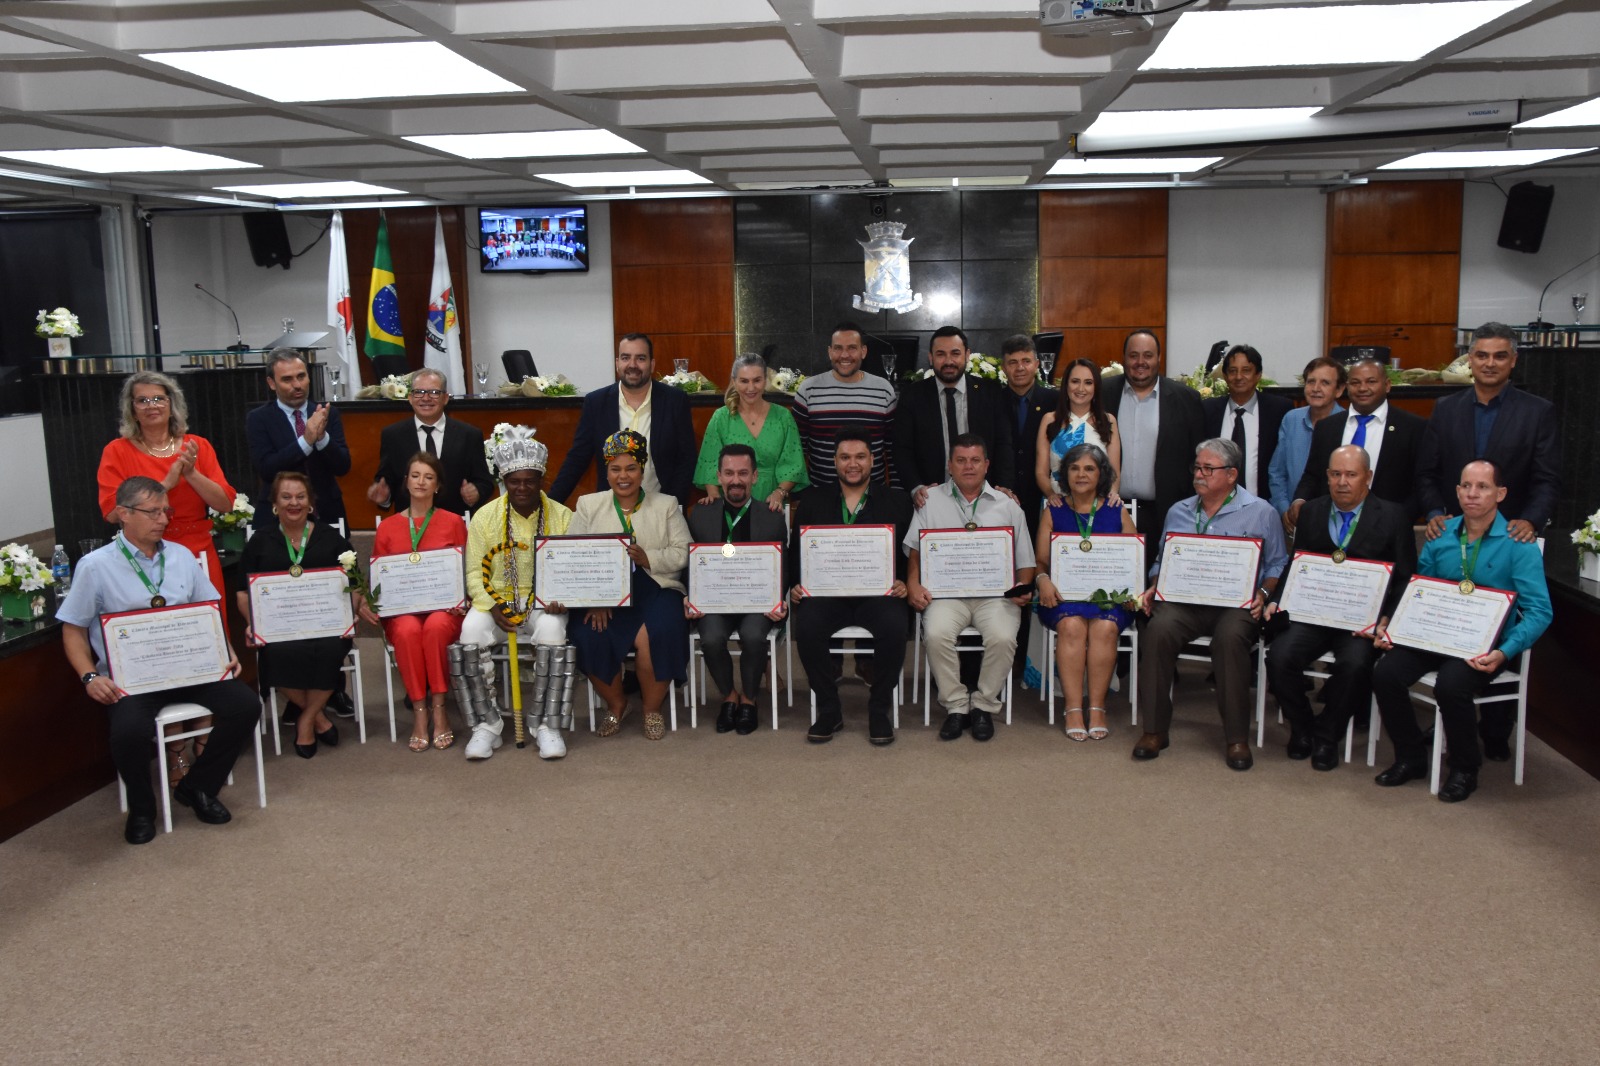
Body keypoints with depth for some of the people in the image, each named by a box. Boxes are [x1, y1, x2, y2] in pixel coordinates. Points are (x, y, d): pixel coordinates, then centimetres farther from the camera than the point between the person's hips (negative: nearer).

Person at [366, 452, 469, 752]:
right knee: (407, 630, -35)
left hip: (444, 607, -1)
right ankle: (420, 713, -27)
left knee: (435, 627, -36)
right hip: (400, 609, 1)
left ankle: (439, 709, -27)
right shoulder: (387, 527, 16)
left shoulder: (453, 522, 12)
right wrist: (365, 602, -5)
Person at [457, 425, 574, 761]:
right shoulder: (485, 516, 4)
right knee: (471, 630, -30)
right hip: (496, 602, 1)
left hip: (544, 603, -1)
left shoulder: (561, 516, 4)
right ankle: (486, 724, -16)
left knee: (552, 630, -34)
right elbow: (474, 572, 2)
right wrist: (492, 608, -15)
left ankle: (548, 725, -21)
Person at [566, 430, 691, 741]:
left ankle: (652, 707, -3)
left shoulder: (666, 506, 12)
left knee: (657, 635, -31)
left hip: (654, 590, -1)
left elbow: (682, 553, 1)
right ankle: (616, 704, 2)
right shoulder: (589, 506, 13)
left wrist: (647, 558, -17)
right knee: (589, 637, -27)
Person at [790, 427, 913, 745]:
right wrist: (796, 584, -5)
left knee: (895, 627, -33)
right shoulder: (812, 502, 16)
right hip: (825, 592, 1)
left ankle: (879, 710, -11)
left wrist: (902, 582, -11)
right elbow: (795, 552, 13)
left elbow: (910, 552, 9)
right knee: (807, 626, -31)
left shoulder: (897, 502, 13)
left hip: (878, 592, -1)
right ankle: (829, 711, -11)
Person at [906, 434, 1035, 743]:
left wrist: (1023, 587, -5)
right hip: (946, 590, 0)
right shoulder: (931, 501, 14)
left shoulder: (1008, 506, 16)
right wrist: (913, 585, -7)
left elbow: (1025, 562, 14)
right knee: (936, 634, -31)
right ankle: (955, 706, -11)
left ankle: (983, 706, -7)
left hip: (995, 592, 0)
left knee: (1002, 637, -30)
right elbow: (914, 554, 10)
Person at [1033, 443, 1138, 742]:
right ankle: (1073, 709, -27)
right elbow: (1040, 560, 7)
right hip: (1064, 593, 0)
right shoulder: (1054, 512, 12)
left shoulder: (1117, 513, 12)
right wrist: (1044, 581, -15)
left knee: (1104, 626, -31)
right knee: (1072, 625, -31)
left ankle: (1097, 707, -23)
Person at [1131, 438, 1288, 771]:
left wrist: (1263, 593, -10)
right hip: (1182, 600, 3)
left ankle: (1237, 737, -22)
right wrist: (1153, 588, 4)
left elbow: (1277, 565, 8)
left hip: (1236, 602, -2)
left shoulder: (1261, 513, 9)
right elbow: (1161, 562, 23)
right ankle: (1154, 730, -20)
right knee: (1158, 630, -30)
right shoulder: (1178, 512, 21)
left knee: (1230, 637, -36)